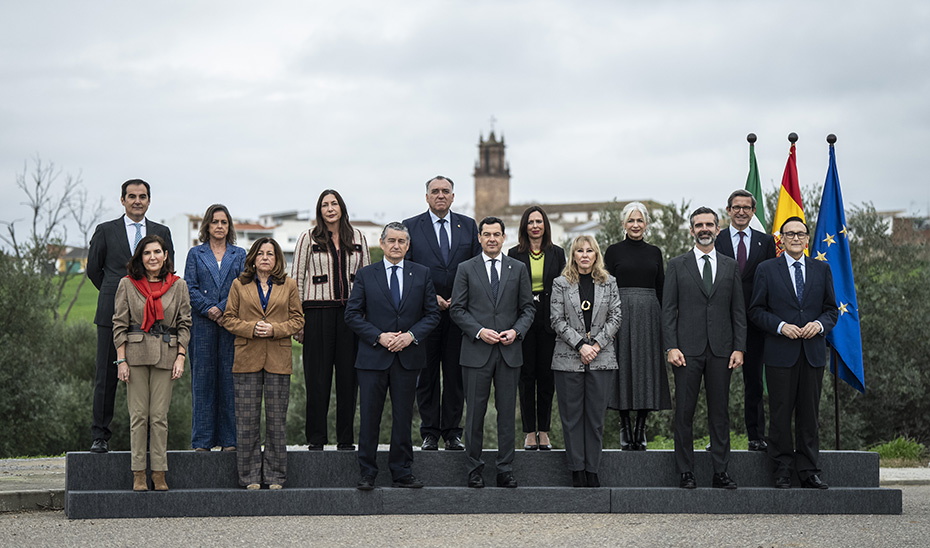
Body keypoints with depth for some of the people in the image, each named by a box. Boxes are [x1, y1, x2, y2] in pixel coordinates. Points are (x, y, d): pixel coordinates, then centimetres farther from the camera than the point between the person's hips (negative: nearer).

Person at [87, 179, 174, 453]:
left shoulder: (162, 232, 12)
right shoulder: (106, 231, 7)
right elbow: (93, 269, 12)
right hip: (112, 314, -1)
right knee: (106, 376, -1)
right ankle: (100, 436, 6)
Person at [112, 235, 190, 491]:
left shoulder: (178, 285, 6)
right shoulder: (127, 284, 4)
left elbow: (184, 324, 7)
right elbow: (119, 324, 3)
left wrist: (181, 357, -2)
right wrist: (121, 360, -4)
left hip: (166, 354, 0)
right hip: (136, 353, 0)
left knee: (159, 416, 0)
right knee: (138, 415, 0)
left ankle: (159, 472, 5)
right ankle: (138, 473, 5)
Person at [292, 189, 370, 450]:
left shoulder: (357, 237, 12)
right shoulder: (309, 238, 4)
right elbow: (297, 278, 3)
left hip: (351, 311, 2)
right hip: (318, 310, -2)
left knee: (348, 375, 3)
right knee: (317, 375, -1)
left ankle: (346, 438, 11)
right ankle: (316, 438, 7)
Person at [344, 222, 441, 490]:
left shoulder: (421, 274, 7)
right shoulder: (366, 275, 3)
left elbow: (432, 314, 6)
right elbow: (352, 314, 0)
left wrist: (411, 335, -10)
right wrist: (379, 336, -11)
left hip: (408, 357, 1)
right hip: (373, 357, -1)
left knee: (403, 417, 6)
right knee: (369, 417, 1)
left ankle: (402, 472, 14)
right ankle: (367, 473, 9)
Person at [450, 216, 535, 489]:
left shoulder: (518, 269, 10)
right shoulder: (466, 269, 5)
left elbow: (528, 308, 10)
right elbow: (457, 309, 1)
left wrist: (516, 331, -8)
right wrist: (480, 331, -11)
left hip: (509, 351, 1)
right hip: (476, 351, -1)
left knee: (507, 412, 3)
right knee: (475, 412, 1)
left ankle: (505, 470, 9)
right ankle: (474, 469, 10)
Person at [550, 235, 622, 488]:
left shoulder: (609, 283, 9)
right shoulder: (561, 284, 5)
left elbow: (615, 318, 4)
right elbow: (558, 320, -2)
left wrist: (596, 344, -9)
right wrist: (580, 345, -11)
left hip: (601, 359, 1)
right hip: (568, 359, -1)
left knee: (596, 416, 2)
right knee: (572, 416, 1)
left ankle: (592, 470, 7)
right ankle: (577, 470, 6)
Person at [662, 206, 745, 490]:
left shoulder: (731, 266, 12)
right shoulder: (677, 265, 6)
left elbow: (739, 311, 10)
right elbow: (668, 310, 2)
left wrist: (739, 347, 0)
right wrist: (671, 347, -8)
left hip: (721, 350, 2)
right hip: (688, 349, -1)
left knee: (720, 411, 4)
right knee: (684, 412, -1)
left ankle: (720, 472, 10)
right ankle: (686, 472, 6)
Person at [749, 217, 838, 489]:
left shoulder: (822, 270, 12)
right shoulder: (766, 270, 4)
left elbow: (831, 310, 12)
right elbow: (756, 311, 2)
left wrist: (820, 324, -9)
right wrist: (781, 326, -13)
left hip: (813, 352, 2)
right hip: (780, 354, -2)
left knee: (809, 414, 4)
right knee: (780, 414, 0)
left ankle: (809, 471, 9)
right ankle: (783, 470, 7)